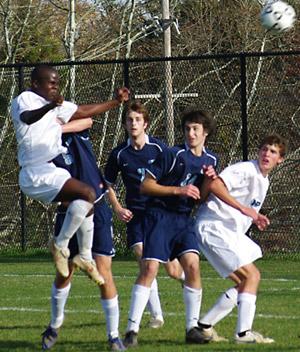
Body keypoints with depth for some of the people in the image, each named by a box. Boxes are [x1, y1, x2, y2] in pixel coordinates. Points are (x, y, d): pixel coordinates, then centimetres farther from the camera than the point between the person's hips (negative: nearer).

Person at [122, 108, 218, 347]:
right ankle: (132, 329, -10)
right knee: (149, 268, -13)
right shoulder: (173, 155, -9)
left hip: (184, 219, 5)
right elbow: (145, 186, -10)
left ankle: (192, 327, -3)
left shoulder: (210, 160, 10)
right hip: (160, 217, -5)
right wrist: (178, 190, -17)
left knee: (192, 265, -13)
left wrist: (211, 180, -2)